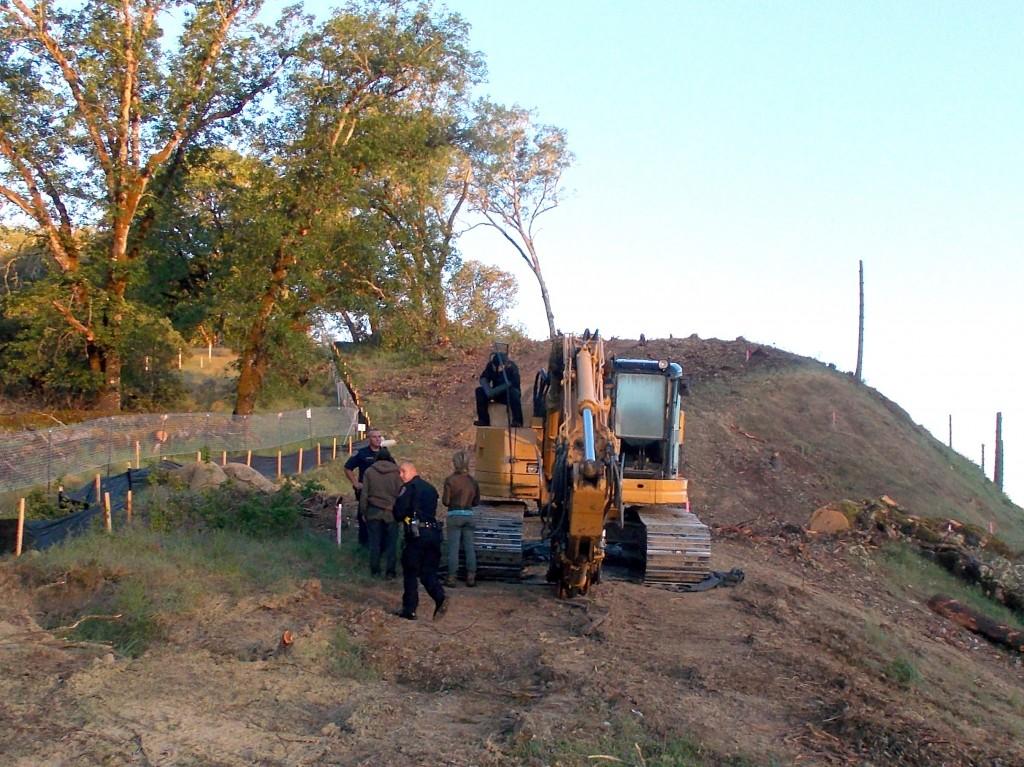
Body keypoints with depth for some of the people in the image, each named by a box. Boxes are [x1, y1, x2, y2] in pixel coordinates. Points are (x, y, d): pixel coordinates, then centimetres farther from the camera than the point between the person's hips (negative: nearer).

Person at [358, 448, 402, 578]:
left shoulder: (369, 472, 1)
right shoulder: (396, 472, -1)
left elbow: (364, 494, 2)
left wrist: (363, 512, 10)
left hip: (374, 512, 1)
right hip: (391, 513, -1)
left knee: (375, 542, 9)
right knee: (391, 543, 5)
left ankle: (374, 569, 13)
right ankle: (390, 571, 6)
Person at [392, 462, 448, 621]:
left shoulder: (409, 488, -3)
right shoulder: (430, 488, 20)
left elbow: (399, 511, -9)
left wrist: (401, 518, 12)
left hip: (417, 534, -6)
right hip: (434, 532, 6)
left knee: (410, 572, 5)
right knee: (428, 571, 11)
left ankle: (409, 609, 7)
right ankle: (440, 598, -13)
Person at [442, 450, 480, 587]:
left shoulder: (450, 480, -9)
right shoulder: (472, 481, 4)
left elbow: (445, 501, -8)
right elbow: (476, 501, 11)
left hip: (454, 515, -4)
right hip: (468, 515, 4)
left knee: (453, 548, 0)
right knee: (469, 547, 8)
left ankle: (451, 577, 1)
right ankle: (471, 577, 9)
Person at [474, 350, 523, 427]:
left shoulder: (512, 367, -21)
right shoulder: (491, 365, -9)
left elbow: (510, 384, -31)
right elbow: (483, 378, -12)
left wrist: (494, 391, -39)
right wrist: (488, 390, -33)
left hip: (509, 395, -4)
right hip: (497, 394, 4)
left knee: (513, 392, -38)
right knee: (480, 391, -18)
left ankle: (517, 420, -31)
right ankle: (484, 420, -18)